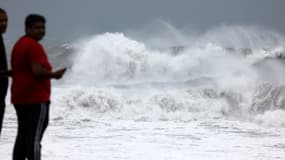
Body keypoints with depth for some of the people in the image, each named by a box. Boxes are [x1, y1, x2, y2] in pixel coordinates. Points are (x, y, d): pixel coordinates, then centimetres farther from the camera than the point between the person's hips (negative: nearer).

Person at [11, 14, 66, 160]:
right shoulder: (34, 46, -13)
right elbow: (37, 71, -23)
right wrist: (54, 74, -8)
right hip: (36, 98, -10)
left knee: (22, 136, 12)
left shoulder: (19, 44, 17)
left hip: (19, 98, 10)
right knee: (35, 137, -10)